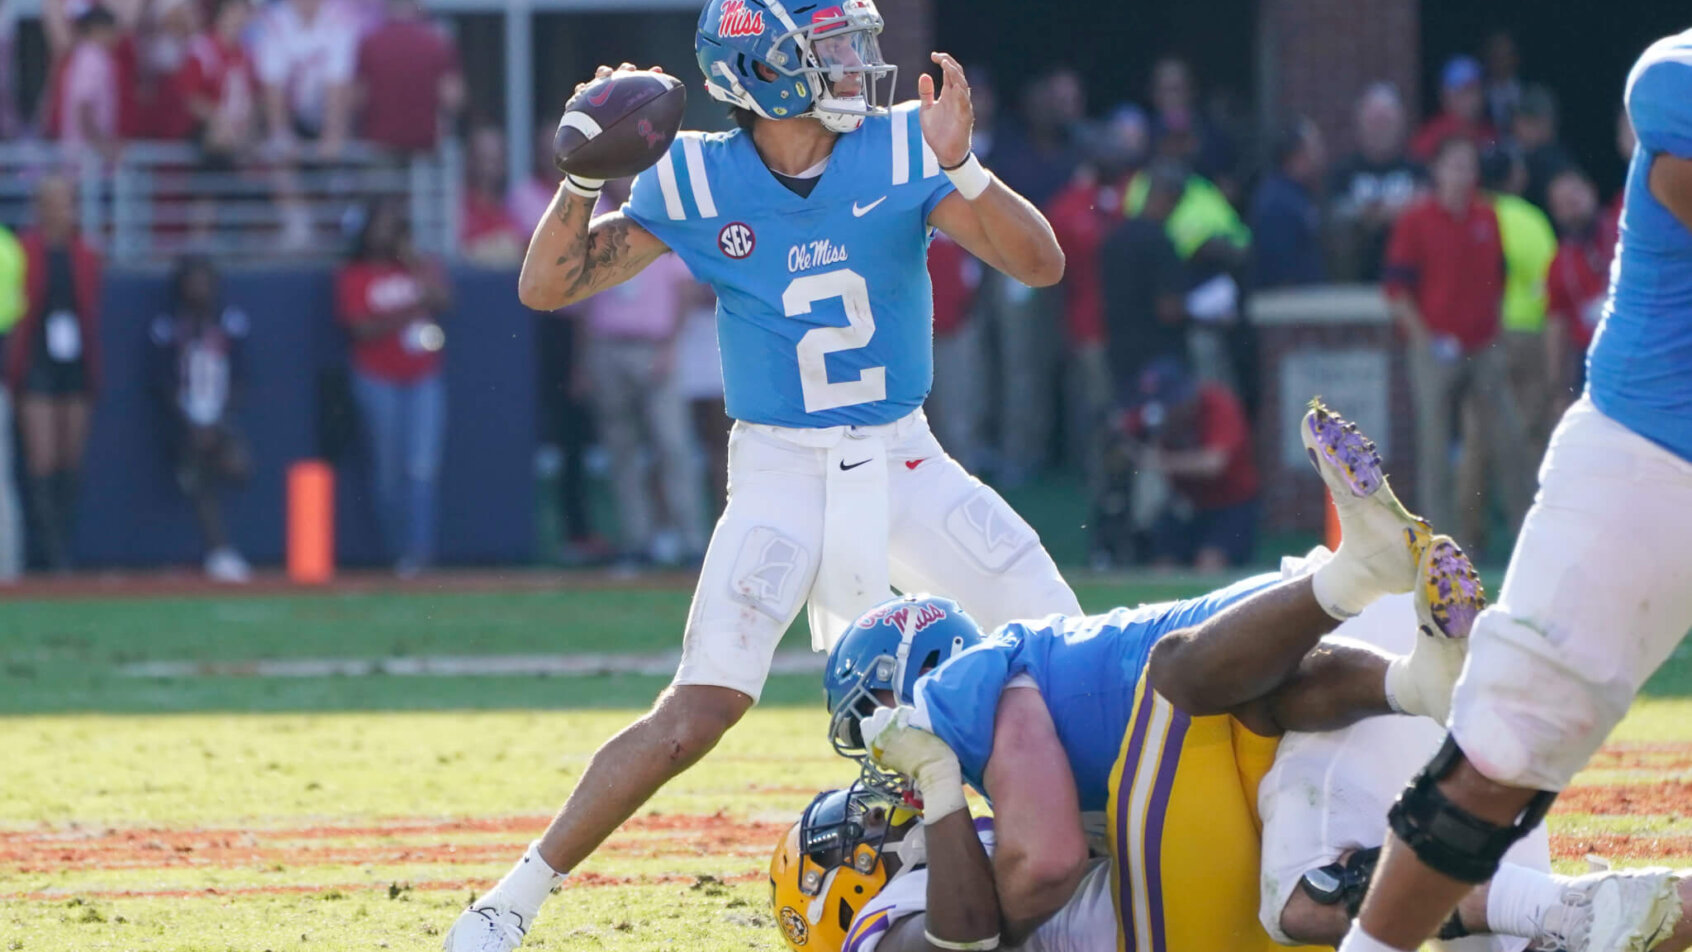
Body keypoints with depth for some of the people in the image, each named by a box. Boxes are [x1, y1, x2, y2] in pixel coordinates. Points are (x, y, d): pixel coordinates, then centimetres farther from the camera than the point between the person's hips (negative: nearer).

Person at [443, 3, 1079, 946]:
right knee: (701, 711, -17)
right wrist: (587, 174, -22)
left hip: (903, 463, 3)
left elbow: (1042, 265, -14)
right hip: (781, 473, -3)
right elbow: (545, 287, -6)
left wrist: (961, 169, -29)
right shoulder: (699, 180, -8)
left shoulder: (903, 150, -7)